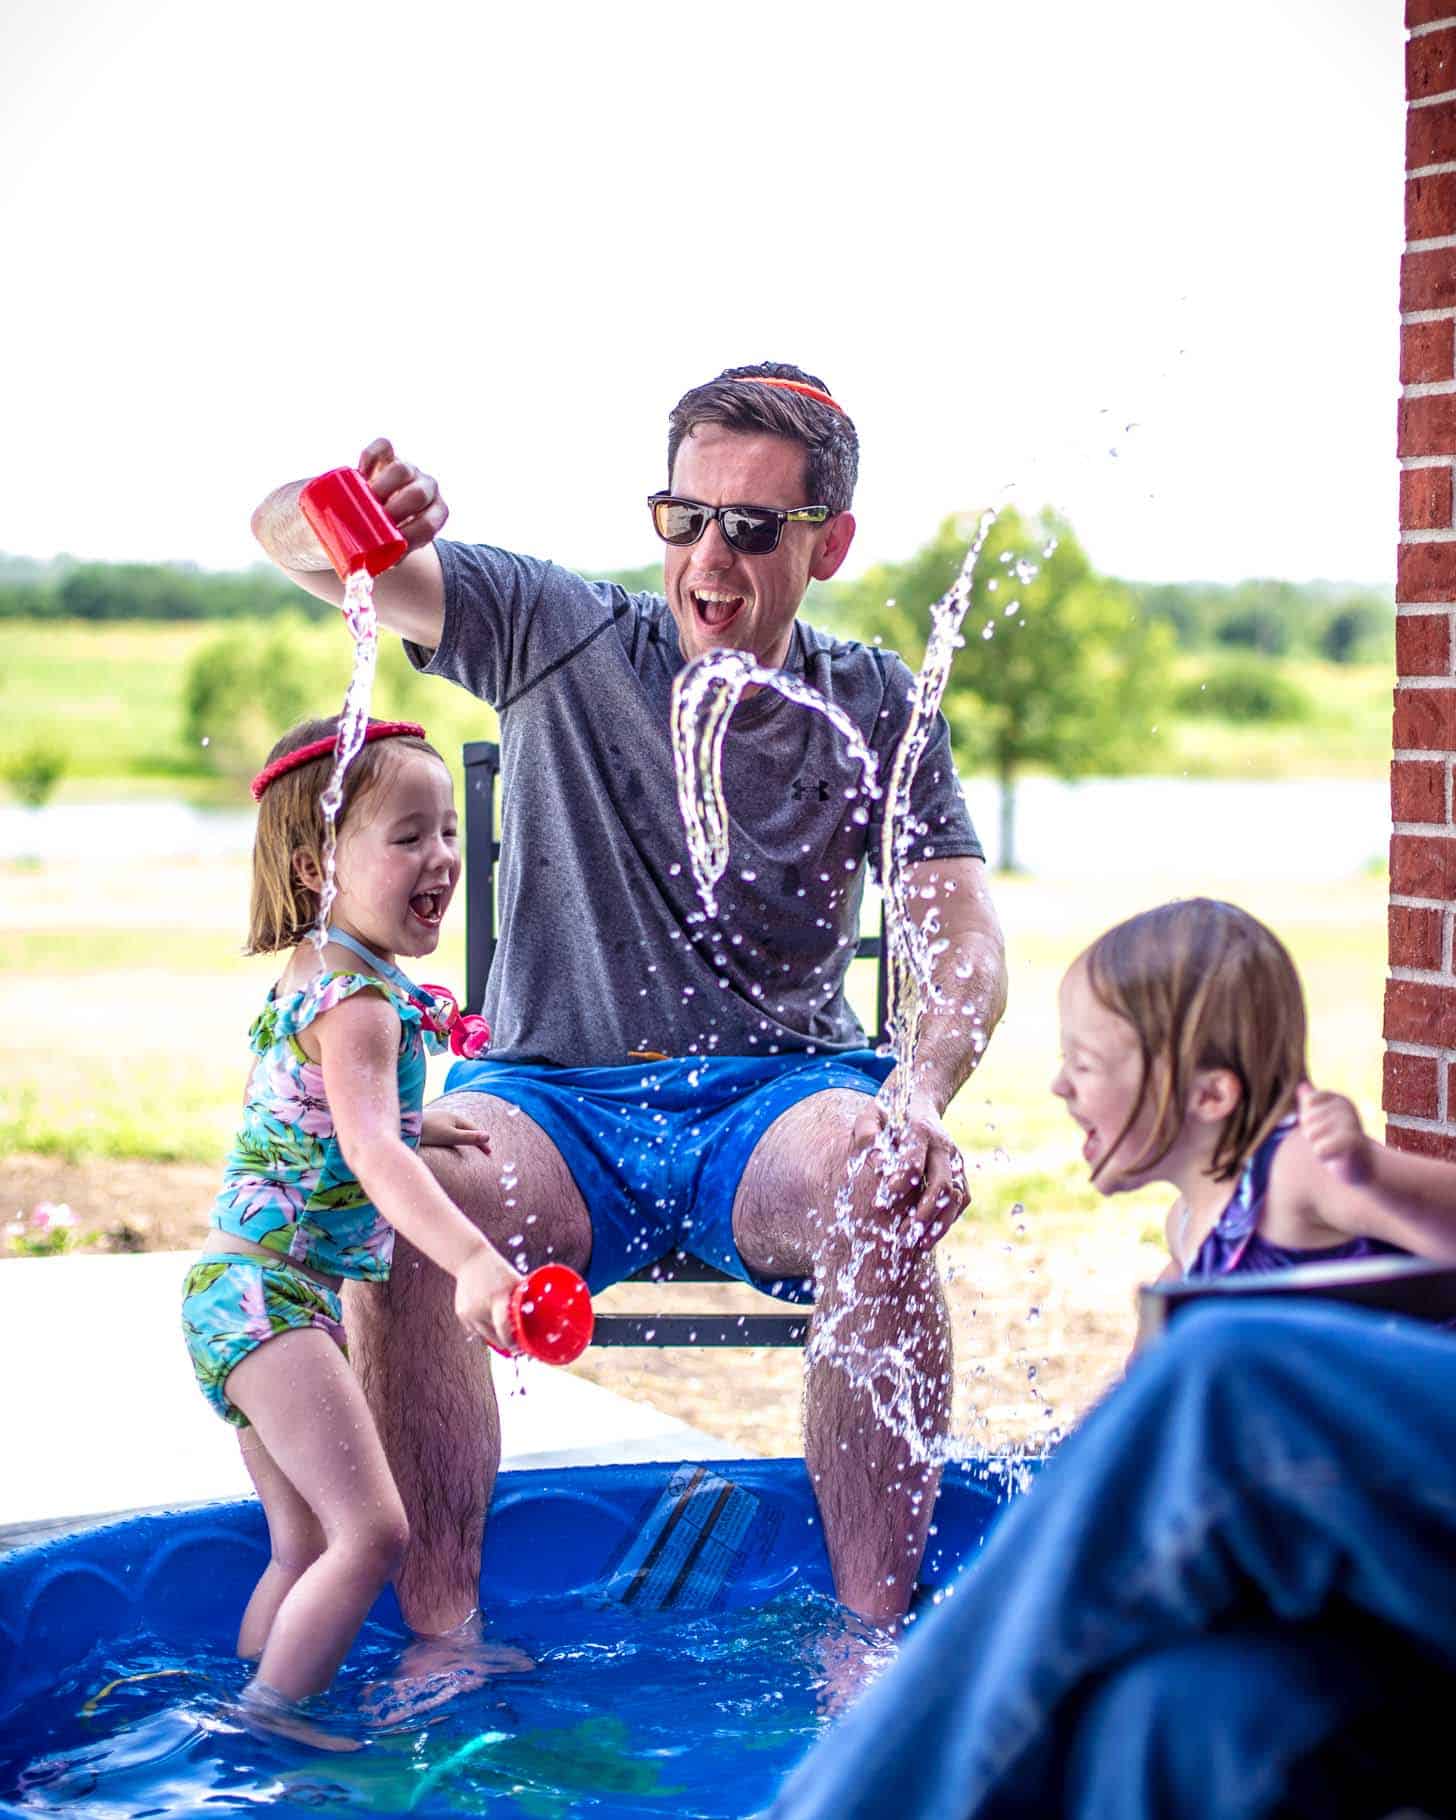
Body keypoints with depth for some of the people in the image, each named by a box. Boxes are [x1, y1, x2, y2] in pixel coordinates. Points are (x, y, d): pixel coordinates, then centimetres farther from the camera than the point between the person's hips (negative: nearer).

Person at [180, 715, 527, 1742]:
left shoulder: (312, 977, 13)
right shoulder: (358, 1000, -18)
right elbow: (370, 1154, -33)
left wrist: (416, 1125, 21)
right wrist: (471, 1260, -46)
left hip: (238, 1295, 11)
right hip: (268, 1296, -11)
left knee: (307, 1547, 18)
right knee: (372, 1533, -16)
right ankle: (270, 1723, -11)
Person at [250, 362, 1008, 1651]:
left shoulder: (872, 707, 5)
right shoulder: (562, 638, 2)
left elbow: (968, 942, -3)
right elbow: (288, 534, -5)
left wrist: (921, 1097, -26)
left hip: (778, 1095, 0)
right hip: (552, 1099, 0)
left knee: (885, 1204, -34)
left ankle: (871, 1634, -22)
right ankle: (442, 1634, -20)